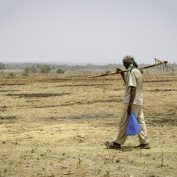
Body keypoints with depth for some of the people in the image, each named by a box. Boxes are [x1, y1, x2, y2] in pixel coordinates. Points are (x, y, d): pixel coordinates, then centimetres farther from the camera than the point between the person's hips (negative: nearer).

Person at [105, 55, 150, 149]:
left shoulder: (131, 72, -15)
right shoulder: (138, 72, 15)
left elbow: (133, 89, -22)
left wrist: (130, 105, -23)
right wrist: (122, 74, 23)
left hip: (133, 102, -9)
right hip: (139, 101, 9)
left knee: (124, 123, -1)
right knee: (140, 122, 10)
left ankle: (117, 143, 7)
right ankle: (144, 142, 11)